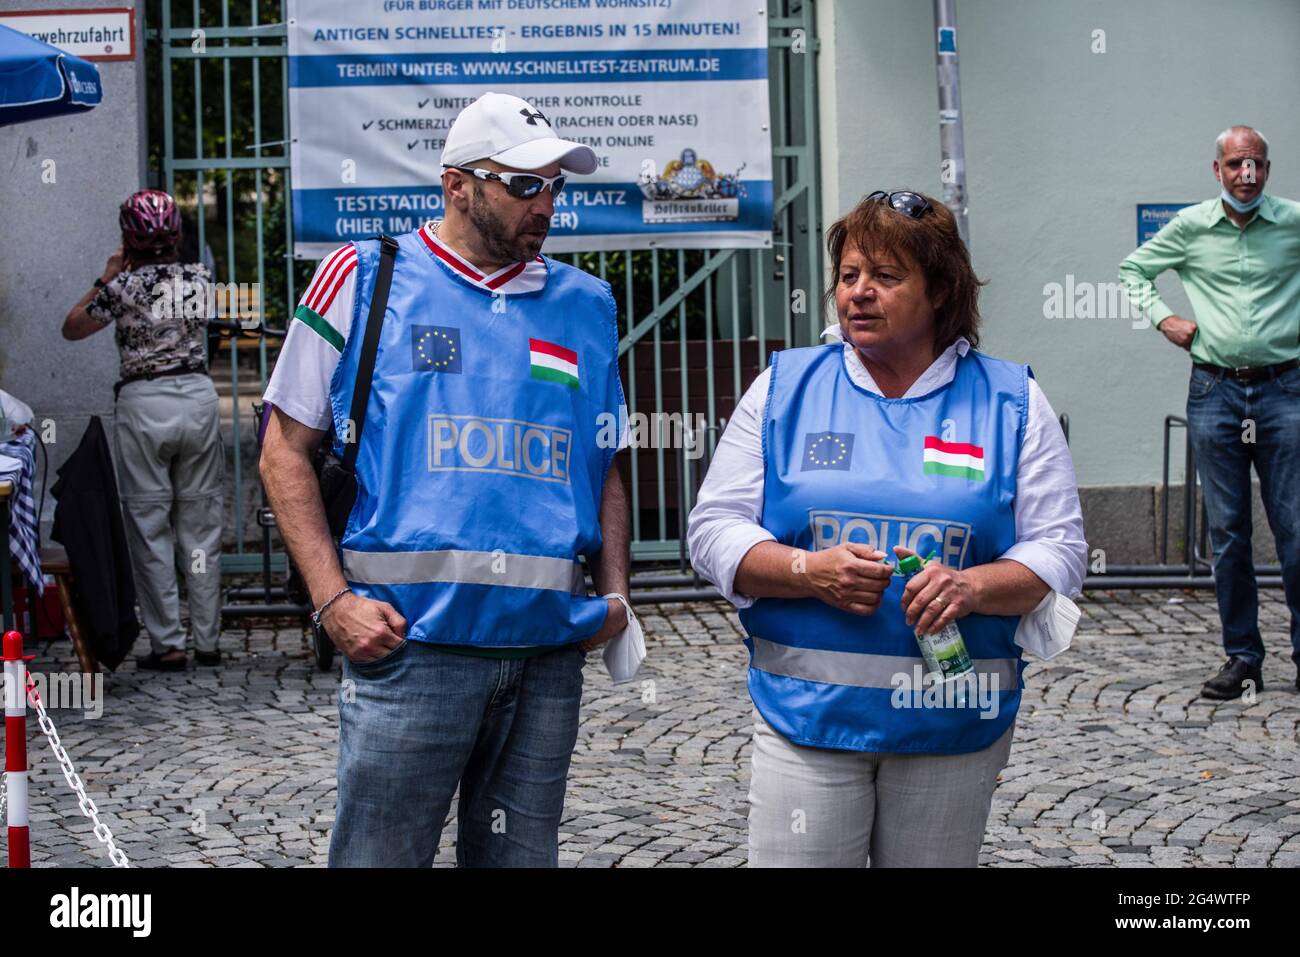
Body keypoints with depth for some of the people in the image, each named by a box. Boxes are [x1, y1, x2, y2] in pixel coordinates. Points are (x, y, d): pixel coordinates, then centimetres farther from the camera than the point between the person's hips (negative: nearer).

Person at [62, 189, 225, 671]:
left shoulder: (124, 285, -7)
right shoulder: (200, 278, 3)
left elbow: (71, 328, 8)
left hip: (143, 403, -3)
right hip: (198, 396, 3)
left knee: (150, 528, 4)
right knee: (201, 526, 9)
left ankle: (167, 644, 3)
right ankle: (207, 640, 12)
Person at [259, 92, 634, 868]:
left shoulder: (586, 305, 14)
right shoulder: (365, 279, 3)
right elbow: (286, 452, 2)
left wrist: (615, 593, 7)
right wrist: (335, 600, -9)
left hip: (550, 645, 4)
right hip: (409, 637, -4)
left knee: (521, 857, 12)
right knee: (379, 854, -2)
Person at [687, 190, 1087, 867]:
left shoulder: (1010, 400, 5)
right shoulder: (784, 387, 6)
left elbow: (1059, 549, 2)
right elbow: (713, 530, 3)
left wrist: (972, 587, -18)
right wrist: (809, 571, -15)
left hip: (955, 723, 1)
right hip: (807, 710, 0)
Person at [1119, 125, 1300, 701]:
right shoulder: (1189, 227, 5)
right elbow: (1133, 269, 19)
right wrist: (1162, 318, 6)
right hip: (1214, 392, 1)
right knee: (1227, 533, 5)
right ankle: (1242, 658, 13)